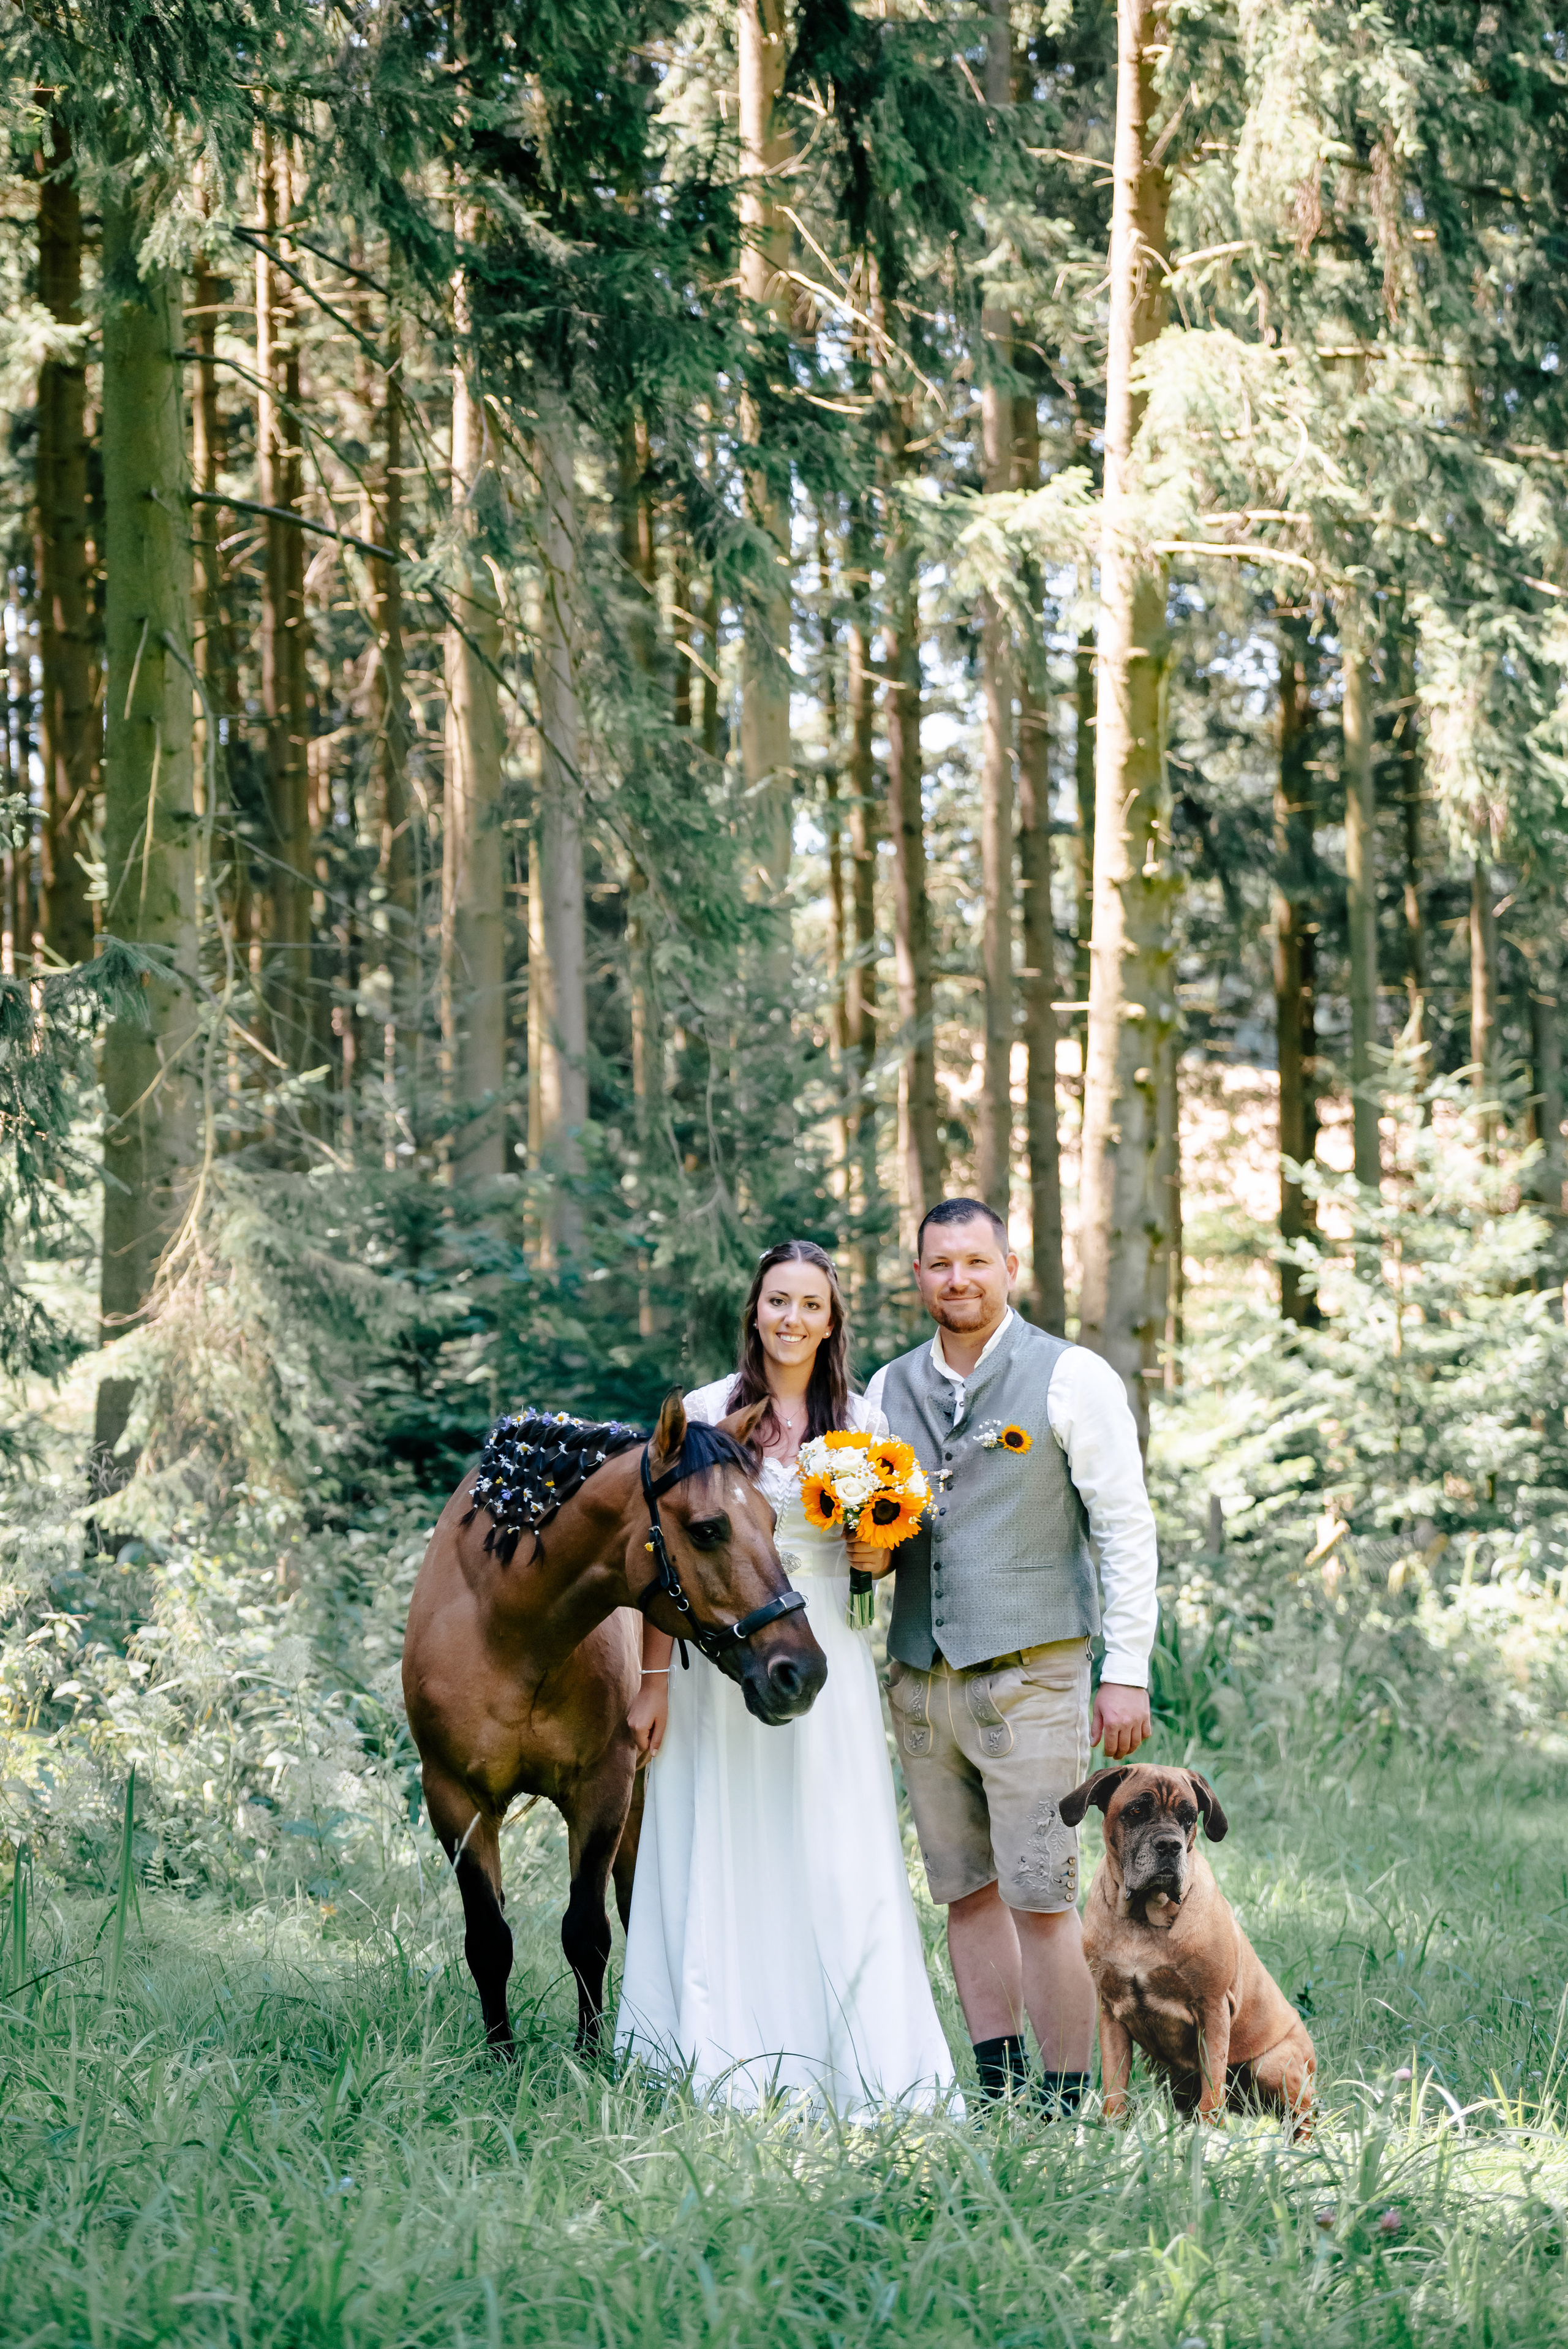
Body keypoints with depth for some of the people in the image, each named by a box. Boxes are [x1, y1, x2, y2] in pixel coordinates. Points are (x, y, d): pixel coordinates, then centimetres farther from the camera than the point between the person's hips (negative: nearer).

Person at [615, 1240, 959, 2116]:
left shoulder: (864, 1423, 7)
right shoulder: (703, 1413, 0)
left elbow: (886, 1542, 17)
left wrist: (879, 1556, -7)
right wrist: (655, 1678, -4)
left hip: (826, 1663, 1)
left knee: (841, 1864, -1)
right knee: (724, 1859, 1)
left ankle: (861, 2066, 2)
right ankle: (726, 2064, 6)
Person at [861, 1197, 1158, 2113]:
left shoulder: (1072, 1377, -3)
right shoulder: (889, 1390, 12)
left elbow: (1126, 1528, -4)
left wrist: (1128, 1671, -10)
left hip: (1030, 1674, -5)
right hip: (920, 1681, 5)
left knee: (1041, 1898, -8)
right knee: (968, 1893, 10)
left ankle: (1067, 2104, 0)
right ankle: (1001, 2093, 17)